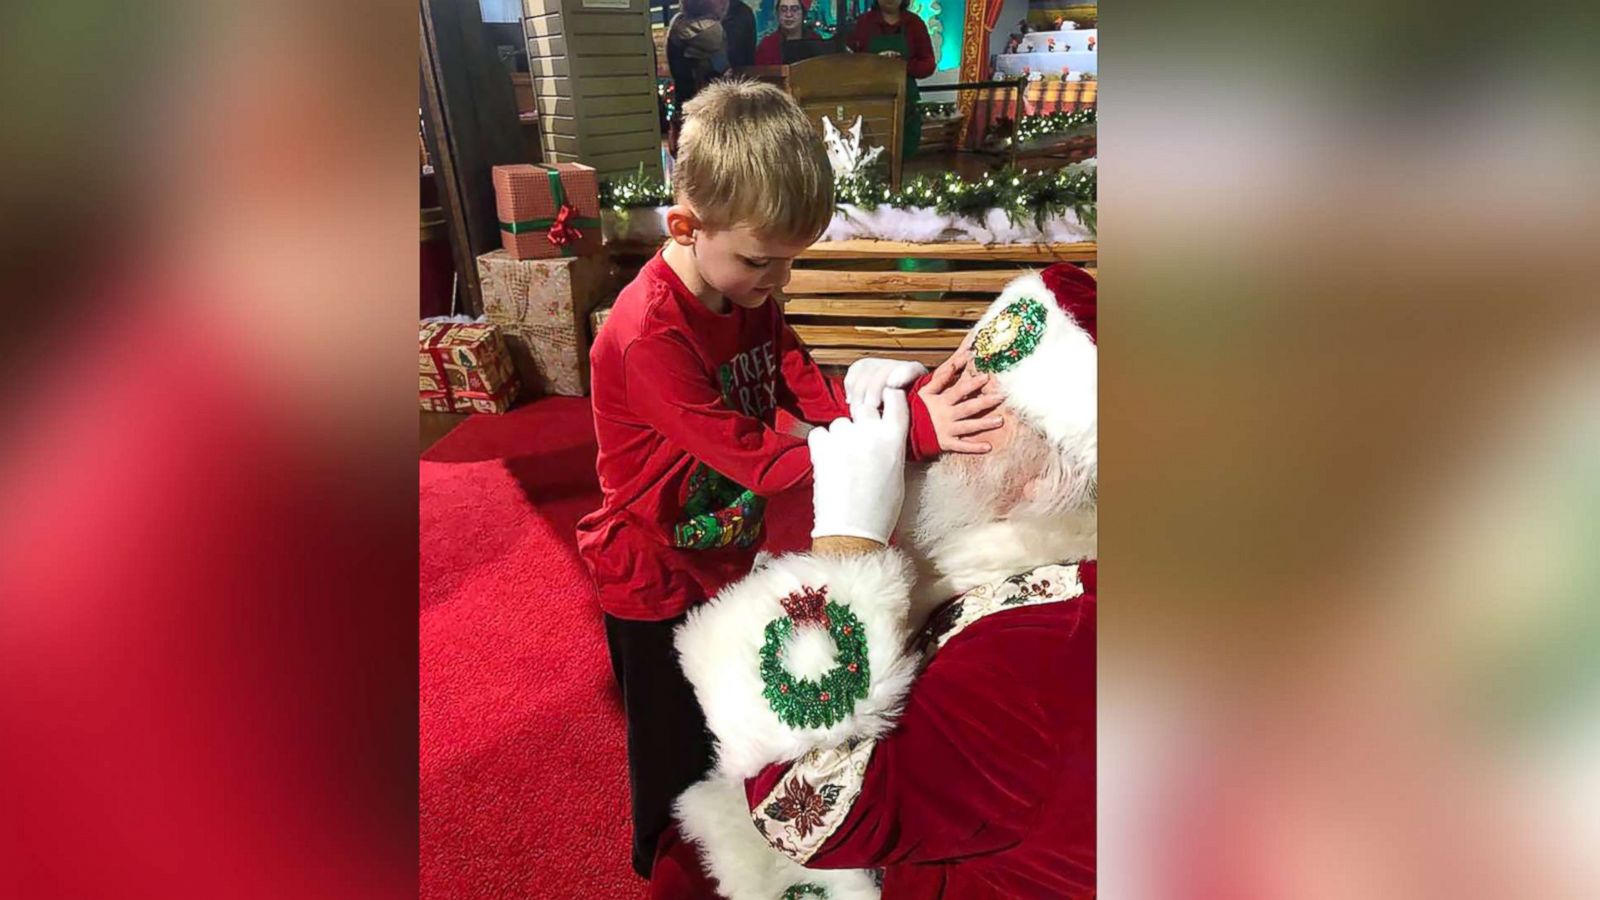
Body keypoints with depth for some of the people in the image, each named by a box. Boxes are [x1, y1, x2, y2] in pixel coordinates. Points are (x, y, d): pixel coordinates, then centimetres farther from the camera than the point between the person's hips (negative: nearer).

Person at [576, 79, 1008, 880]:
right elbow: (762, 460, -34)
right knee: (676, 758, 17)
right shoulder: (649, 335, -33)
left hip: (727, 558, 7)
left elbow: (817, 396, -11)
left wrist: (895, 397, -32)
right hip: (655, 581, -7)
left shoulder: (748, 289, -6)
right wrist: (911, 429, -38)